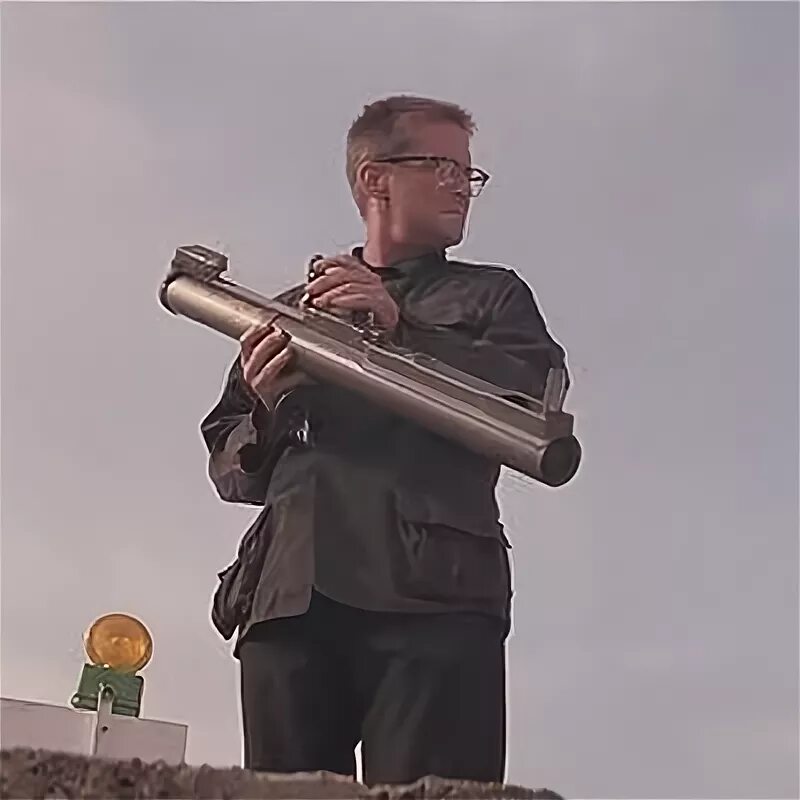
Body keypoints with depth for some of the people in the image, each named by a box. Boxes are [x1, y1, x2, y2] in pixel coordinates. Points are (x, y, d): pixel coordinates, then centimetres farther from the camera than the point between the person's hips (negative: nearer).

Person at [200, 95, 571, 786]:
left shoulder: (490, 295, 23)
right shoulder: (290, 310, 28)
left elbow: (537, 398, 1)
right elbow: (231, 471, 23)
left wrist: (404, 331, -8)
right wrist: (268, 416, 0)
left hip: (436, 593, -2)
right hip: (291, 594, 2)